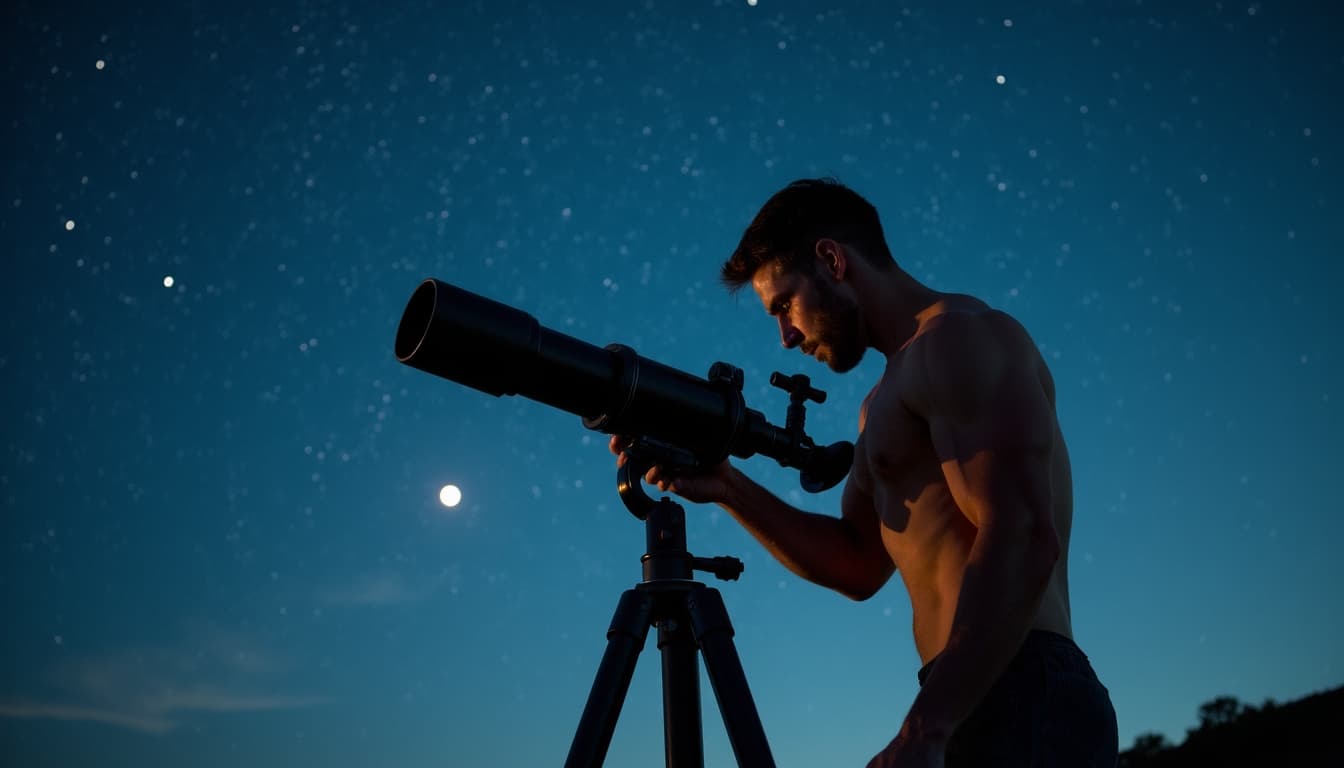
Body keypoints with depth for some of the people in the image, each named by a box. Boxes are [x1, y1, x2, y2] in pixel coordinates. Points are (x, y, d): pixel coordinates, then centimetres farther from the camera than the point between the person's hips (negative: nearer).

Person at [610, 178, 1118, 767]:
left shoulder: (959, 337, -9)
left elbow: (1023, 539, -20)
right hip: (984, 701, 9)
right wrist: (728, 489, 6)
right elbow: (858, 565, 18)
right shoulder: (889, 399, 19)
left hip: (1018, 700, -9)